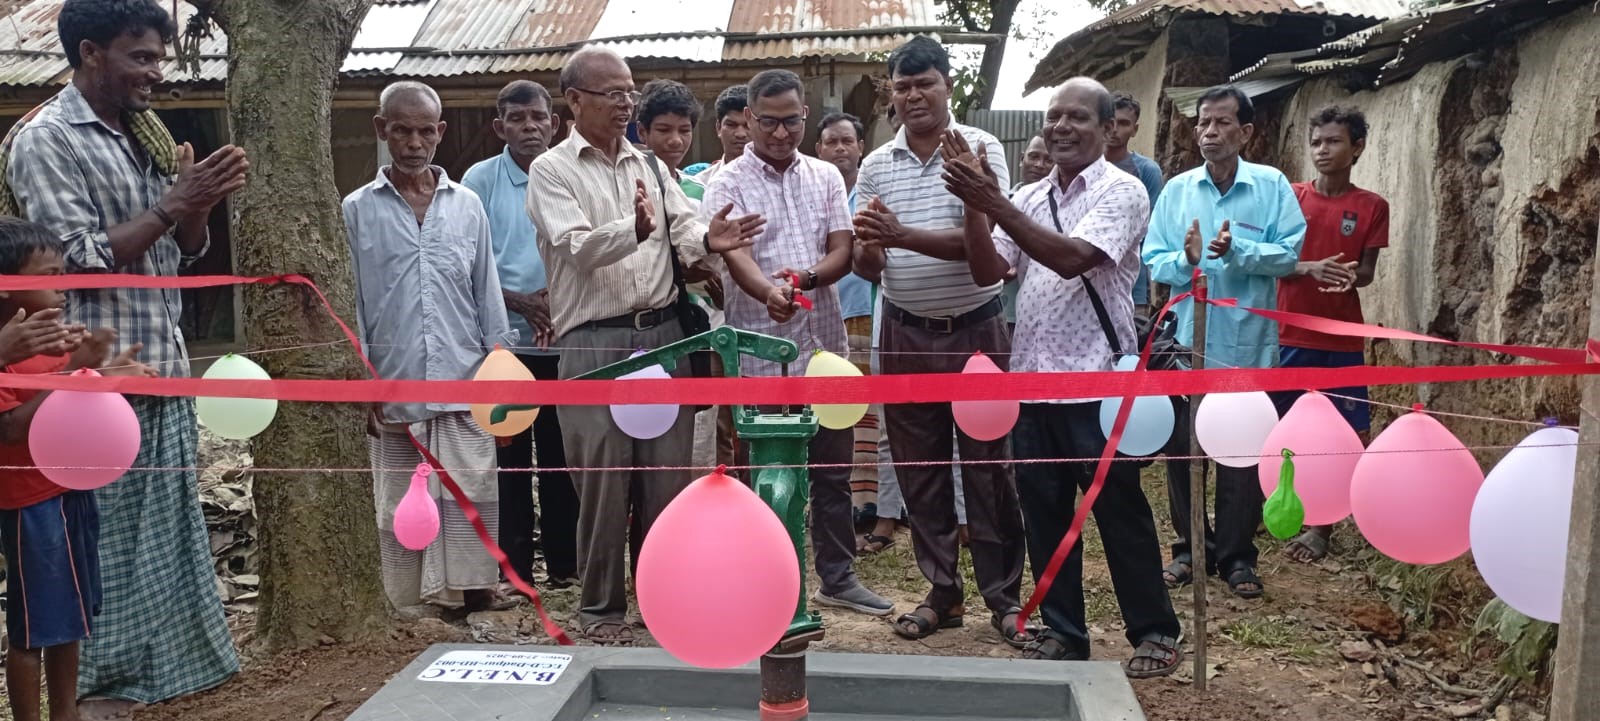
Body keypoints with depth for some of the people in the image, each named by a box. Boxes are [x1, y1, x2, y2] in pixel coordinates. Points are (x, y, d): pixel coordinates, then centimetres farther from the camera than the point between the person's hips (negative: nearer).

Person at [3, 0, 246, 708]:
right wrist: (173, 203, -18)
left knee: (169, 525, 14)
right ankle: (100, 683, 14)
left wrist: (201, 202, -5)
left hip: (165, 369, 7)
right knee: (106, 536, 1)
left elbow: (185, 249, 14)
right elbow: (80, 259, -16)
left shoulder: (145, 134, 13)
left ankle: (166, 661, 27)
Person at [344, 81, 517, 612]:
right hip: (393, 389, -1)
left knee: (472, 497, -3)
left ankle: (470, 589, 6)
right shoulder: (358, 211, 4)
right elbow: (349, 302, 4)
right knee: (399, 507, 7)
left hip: (463, 385, 1)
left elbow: (487, 293, 11)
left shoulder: (467, 206, 9)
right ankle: (406, 606, 17)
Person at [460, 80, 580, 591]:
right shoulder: (480, 181, 1)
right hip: (503, 340, -1)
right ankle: (514, 566, 13)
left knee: (561, 453, 8)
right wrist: (521, 302, -13)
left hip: (565, 339, 1)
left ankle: (564, 562, 19)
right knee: (509, 454, 3)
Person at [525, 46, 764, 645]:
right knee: (604, 478, 0)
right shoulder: (551, 170, 0)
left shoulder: (651, 166, 14)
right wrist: (633, 229, -34)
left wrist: (707, 240, -23)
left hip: (663, 333, 5)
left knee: (666, 472, 9)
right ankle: (601, 607, 17)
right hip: (595, 342, -4)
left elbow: (685, 230, 1)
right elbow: (577, 247, -15)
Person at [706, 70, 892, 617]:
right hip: (761, 350, -4)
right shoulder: (728, 183, -3)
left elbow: (842, 252, 3)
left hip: (824, 344, 4)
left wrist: (809, 276, -19)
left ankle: (837, 576, 27)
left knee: (833, 468, 12)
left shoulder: (826, 177, 9)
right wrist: (769, 291, -39)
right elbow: (736, 256, -18)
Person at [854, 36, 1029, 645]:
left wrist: (902, 237, -28)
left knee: (988, 466, 4)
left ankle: (1004, 596, 17)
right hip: (906, 335, 4)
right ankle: (942, 593, 23)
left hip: (975, 331, -3)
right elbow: (867, 267, 5)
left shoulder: (982, 149, -6)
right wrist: (868, 247, -19)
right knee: (919, 468, 10)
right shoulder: (875, 166, 5)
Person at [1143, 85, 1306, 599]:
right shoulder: (1176, 190, 5)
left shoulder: (1273, 186, -1)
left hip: (1247, 343, -2)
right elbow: (1154, 262, -1)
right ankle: (1191, 547, 24)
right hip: (1187, 341, 2)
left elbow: (1288, 255, -8)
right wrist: (1186, 259, -20)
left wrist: (1238, 250, -22)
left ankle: (1237, 556, 19)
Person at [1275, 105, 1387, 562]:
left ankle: (1320, 524, 11)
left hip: (1342, 339, 0)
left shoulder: (1372, 207, 1)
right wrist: (1312, 269, -23)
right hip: (1288, 334, 0)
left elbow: (1366, 272, 1)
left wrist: (1348, 275, -22)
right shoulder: (1290, 197, 1)